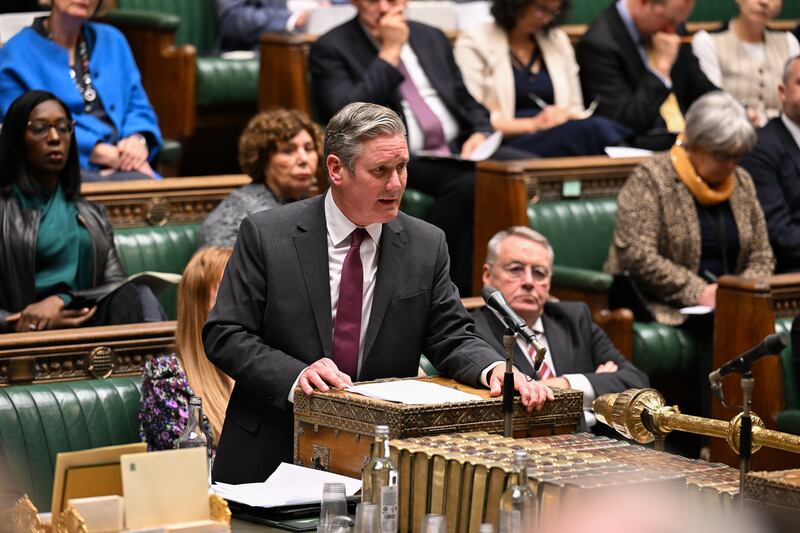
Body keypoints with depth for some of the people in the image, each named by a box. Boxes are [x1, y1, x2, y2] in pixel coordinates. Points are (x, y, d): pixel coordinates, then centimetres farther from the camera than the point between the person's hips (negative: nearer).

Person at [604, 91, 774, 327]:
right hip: (664, 309, -6)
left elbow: (761, 257, 20)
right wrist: (697, 292, -19)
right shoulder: (649, 179, -5)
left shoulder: (741, 182, 16)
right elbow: (636, 256, -14)